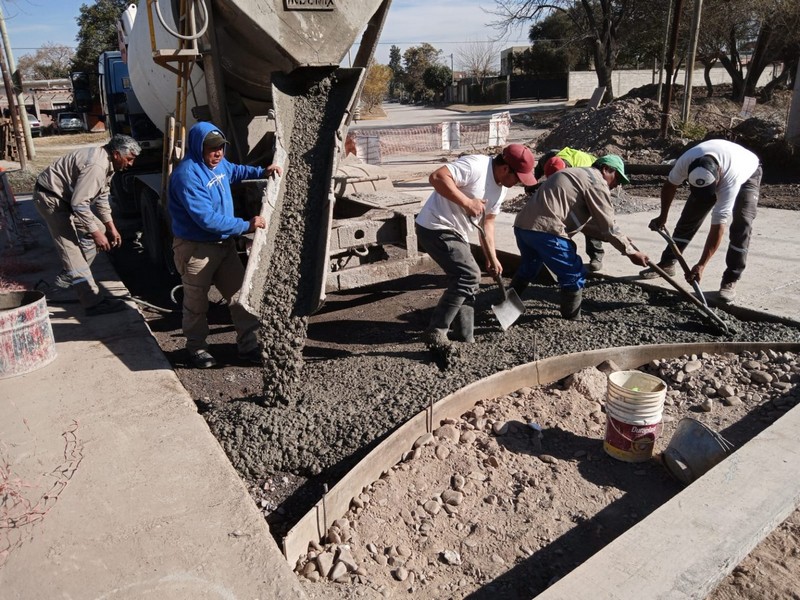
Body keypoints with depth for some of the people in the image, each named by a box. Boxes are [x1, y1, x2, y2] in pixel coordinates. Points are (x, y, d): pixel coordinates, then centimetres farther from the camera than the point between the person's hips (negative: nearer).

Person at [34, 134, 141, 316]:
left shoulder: (107, 162, 4)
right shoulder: (96, 166, -28)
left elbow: (101, 197, 14)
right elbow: (79, 204, -31)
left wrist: (110, 227, 11)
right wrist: (95, 233, -25)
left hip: (66, 196, 10)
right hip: (50, 198, -10)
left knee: (99, 229, 14)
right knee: (72, 248, -14)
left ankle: (68, 277, 24)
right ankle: (93, 302, -17)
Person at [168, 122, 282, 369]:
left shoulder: (217, 163, 3)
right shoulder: (187, 174, -25)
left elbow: (235, 171, 29)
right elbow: (207, 219, -31)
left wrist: (262, 172, 15)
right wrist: (246, 226, -28)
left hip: (224, 243, 8)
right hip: (197, 248, -8)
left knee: (241, 293, 8)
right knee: (196, 302, 9)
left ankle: (248, 345, 19)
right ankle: (196, 348, 29)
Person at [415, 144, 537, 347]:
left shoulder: (501, 188, 10)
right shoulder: (475, 166, -20)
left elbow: (488, 222, 18)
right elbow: (436, 177, -29)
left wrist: (492, 258, 13)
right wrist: (467, 202, -30)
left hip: (456, 232, 10)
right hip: (436, 228, -10)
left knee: (467, 278, 11)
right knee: (469, 275, -17)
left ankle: (465, 338, 21)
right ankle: (435, 332, -11)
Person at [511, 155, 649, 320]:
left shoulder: (577, 175, 30)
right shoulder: (597, 182, 0)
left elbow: (583, 222, 30)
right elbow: (608, 226, -3)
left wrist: (617, 239, 28)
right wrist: (631, 252, 7)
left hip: (522, 225, 10)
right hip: (545, 230, -10)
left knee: (528, 269, 31)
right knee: (574, 276, 4)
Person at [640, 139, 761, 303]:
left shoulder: (730, 179, -46)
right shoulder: (686, 160, -37)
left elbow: (718, 226, -45)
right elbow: (670, 185, -12)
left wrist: (701, 265, -46)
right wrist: (663, 216, 0)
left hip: (747, 173, -4)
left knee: (742, 224, -21)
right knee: (689, 216, -3)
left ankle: (730, 281, -14)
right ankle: (667, 263, 11)